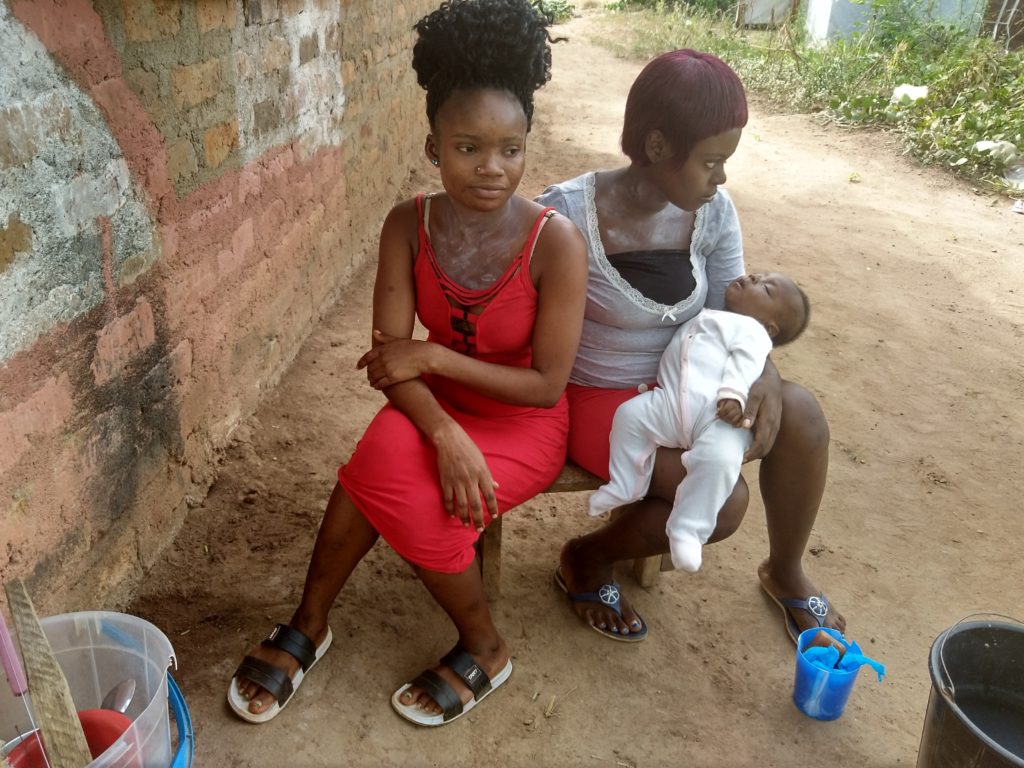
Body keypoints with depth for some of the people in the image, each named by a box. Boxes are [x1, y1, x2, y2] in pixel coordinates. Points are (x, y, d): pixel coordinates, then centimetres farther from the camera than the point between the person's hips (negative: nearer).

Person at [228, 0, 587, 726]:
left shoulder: (555, 241, -22)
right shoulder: (409, 226, -12)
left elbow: (548, 384, -19)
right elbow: (389, 360, -14)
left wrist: (434, 355, -21)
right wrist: (445, 433, -31)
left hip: (524, 420, -3)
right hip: (439, 404, 3)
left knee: (414, 497, -26)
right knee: (384, 465, -27)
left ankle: (483, 649, 4)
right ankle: (309, 624, 0)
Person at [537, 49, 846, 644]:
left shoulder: (713, 212, -7)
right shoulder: (569, 215, -23)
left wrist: (763, 372, -21)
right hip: (597, 397, -5)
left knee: (799, 413, -18)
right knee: (722, 499, -24)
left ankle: (785, 572, 9)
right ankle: (585, 560, 5)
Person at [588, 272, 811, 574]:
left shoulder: (751, 330, 14)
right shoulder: (698, 317, 37)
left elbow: (746, 362, -6)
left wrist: (734, 394, -23)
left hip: (717, 413, -6)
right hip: (669, 403, 6)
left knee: (720, 458, -32)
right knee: (630, 413, -16)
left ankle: (687, 530, -22)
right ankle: (623, 488, -1)